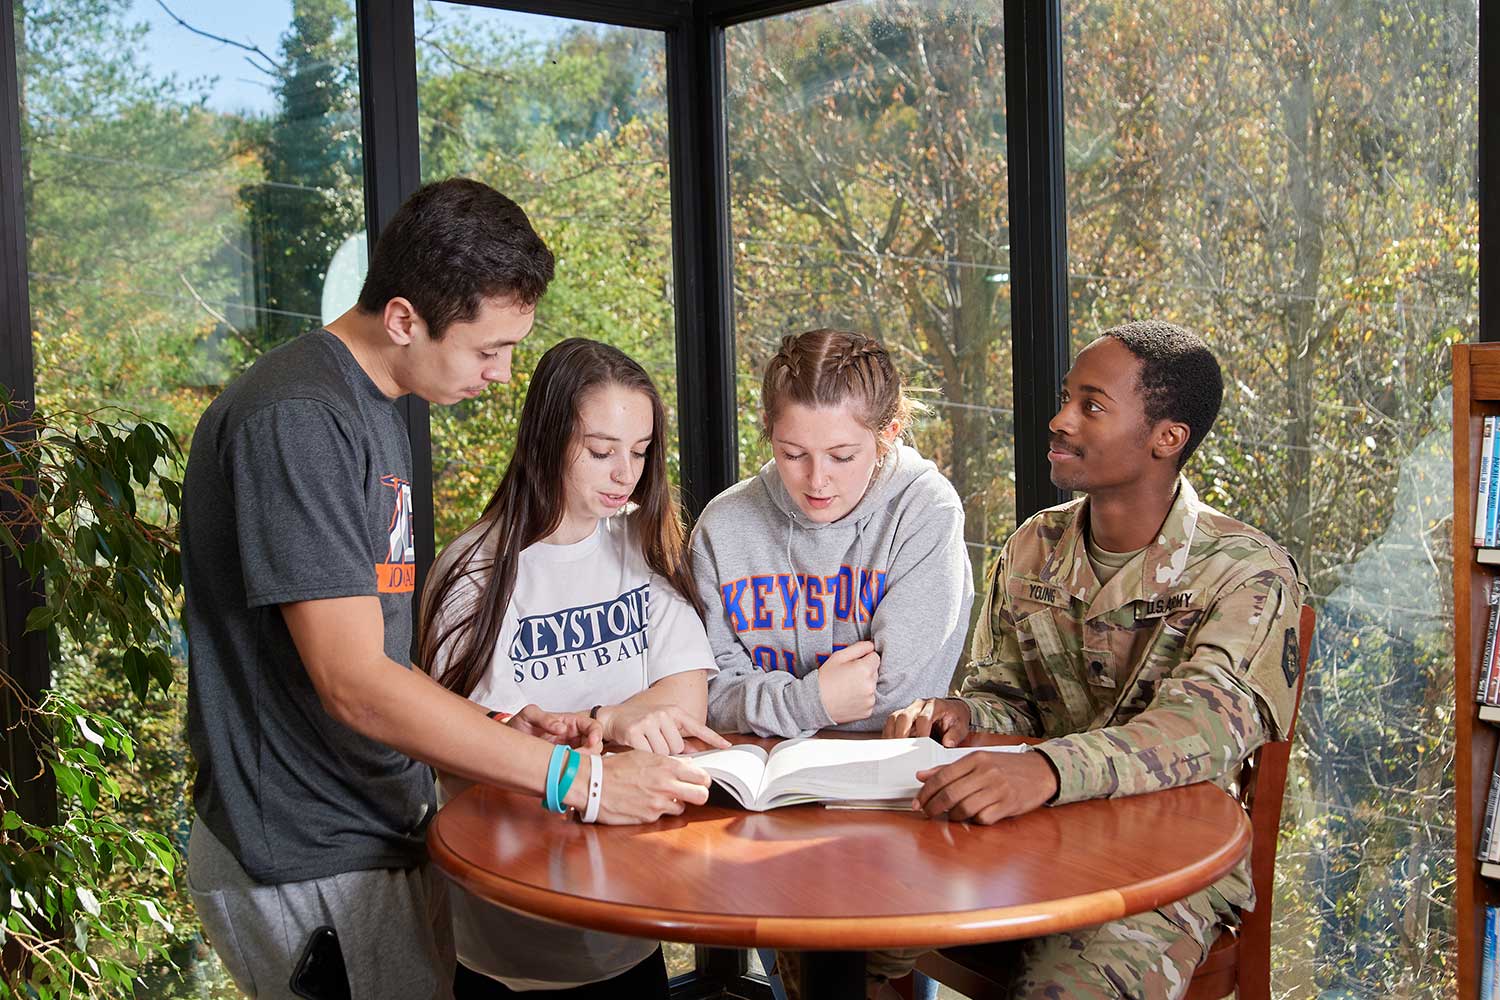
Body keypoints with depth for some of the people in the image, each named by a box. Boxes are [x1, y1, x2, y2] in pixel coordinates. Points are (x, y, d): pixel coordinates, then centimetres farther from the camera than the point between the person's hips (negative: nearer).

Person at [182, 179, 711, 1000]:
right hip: (309, 862, -9)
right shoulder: (296, 421, -21)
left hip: (378, 828, 9)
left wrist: (499, 726, 2)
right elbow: (355, 685, -25)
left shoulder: (373, 409, 10)